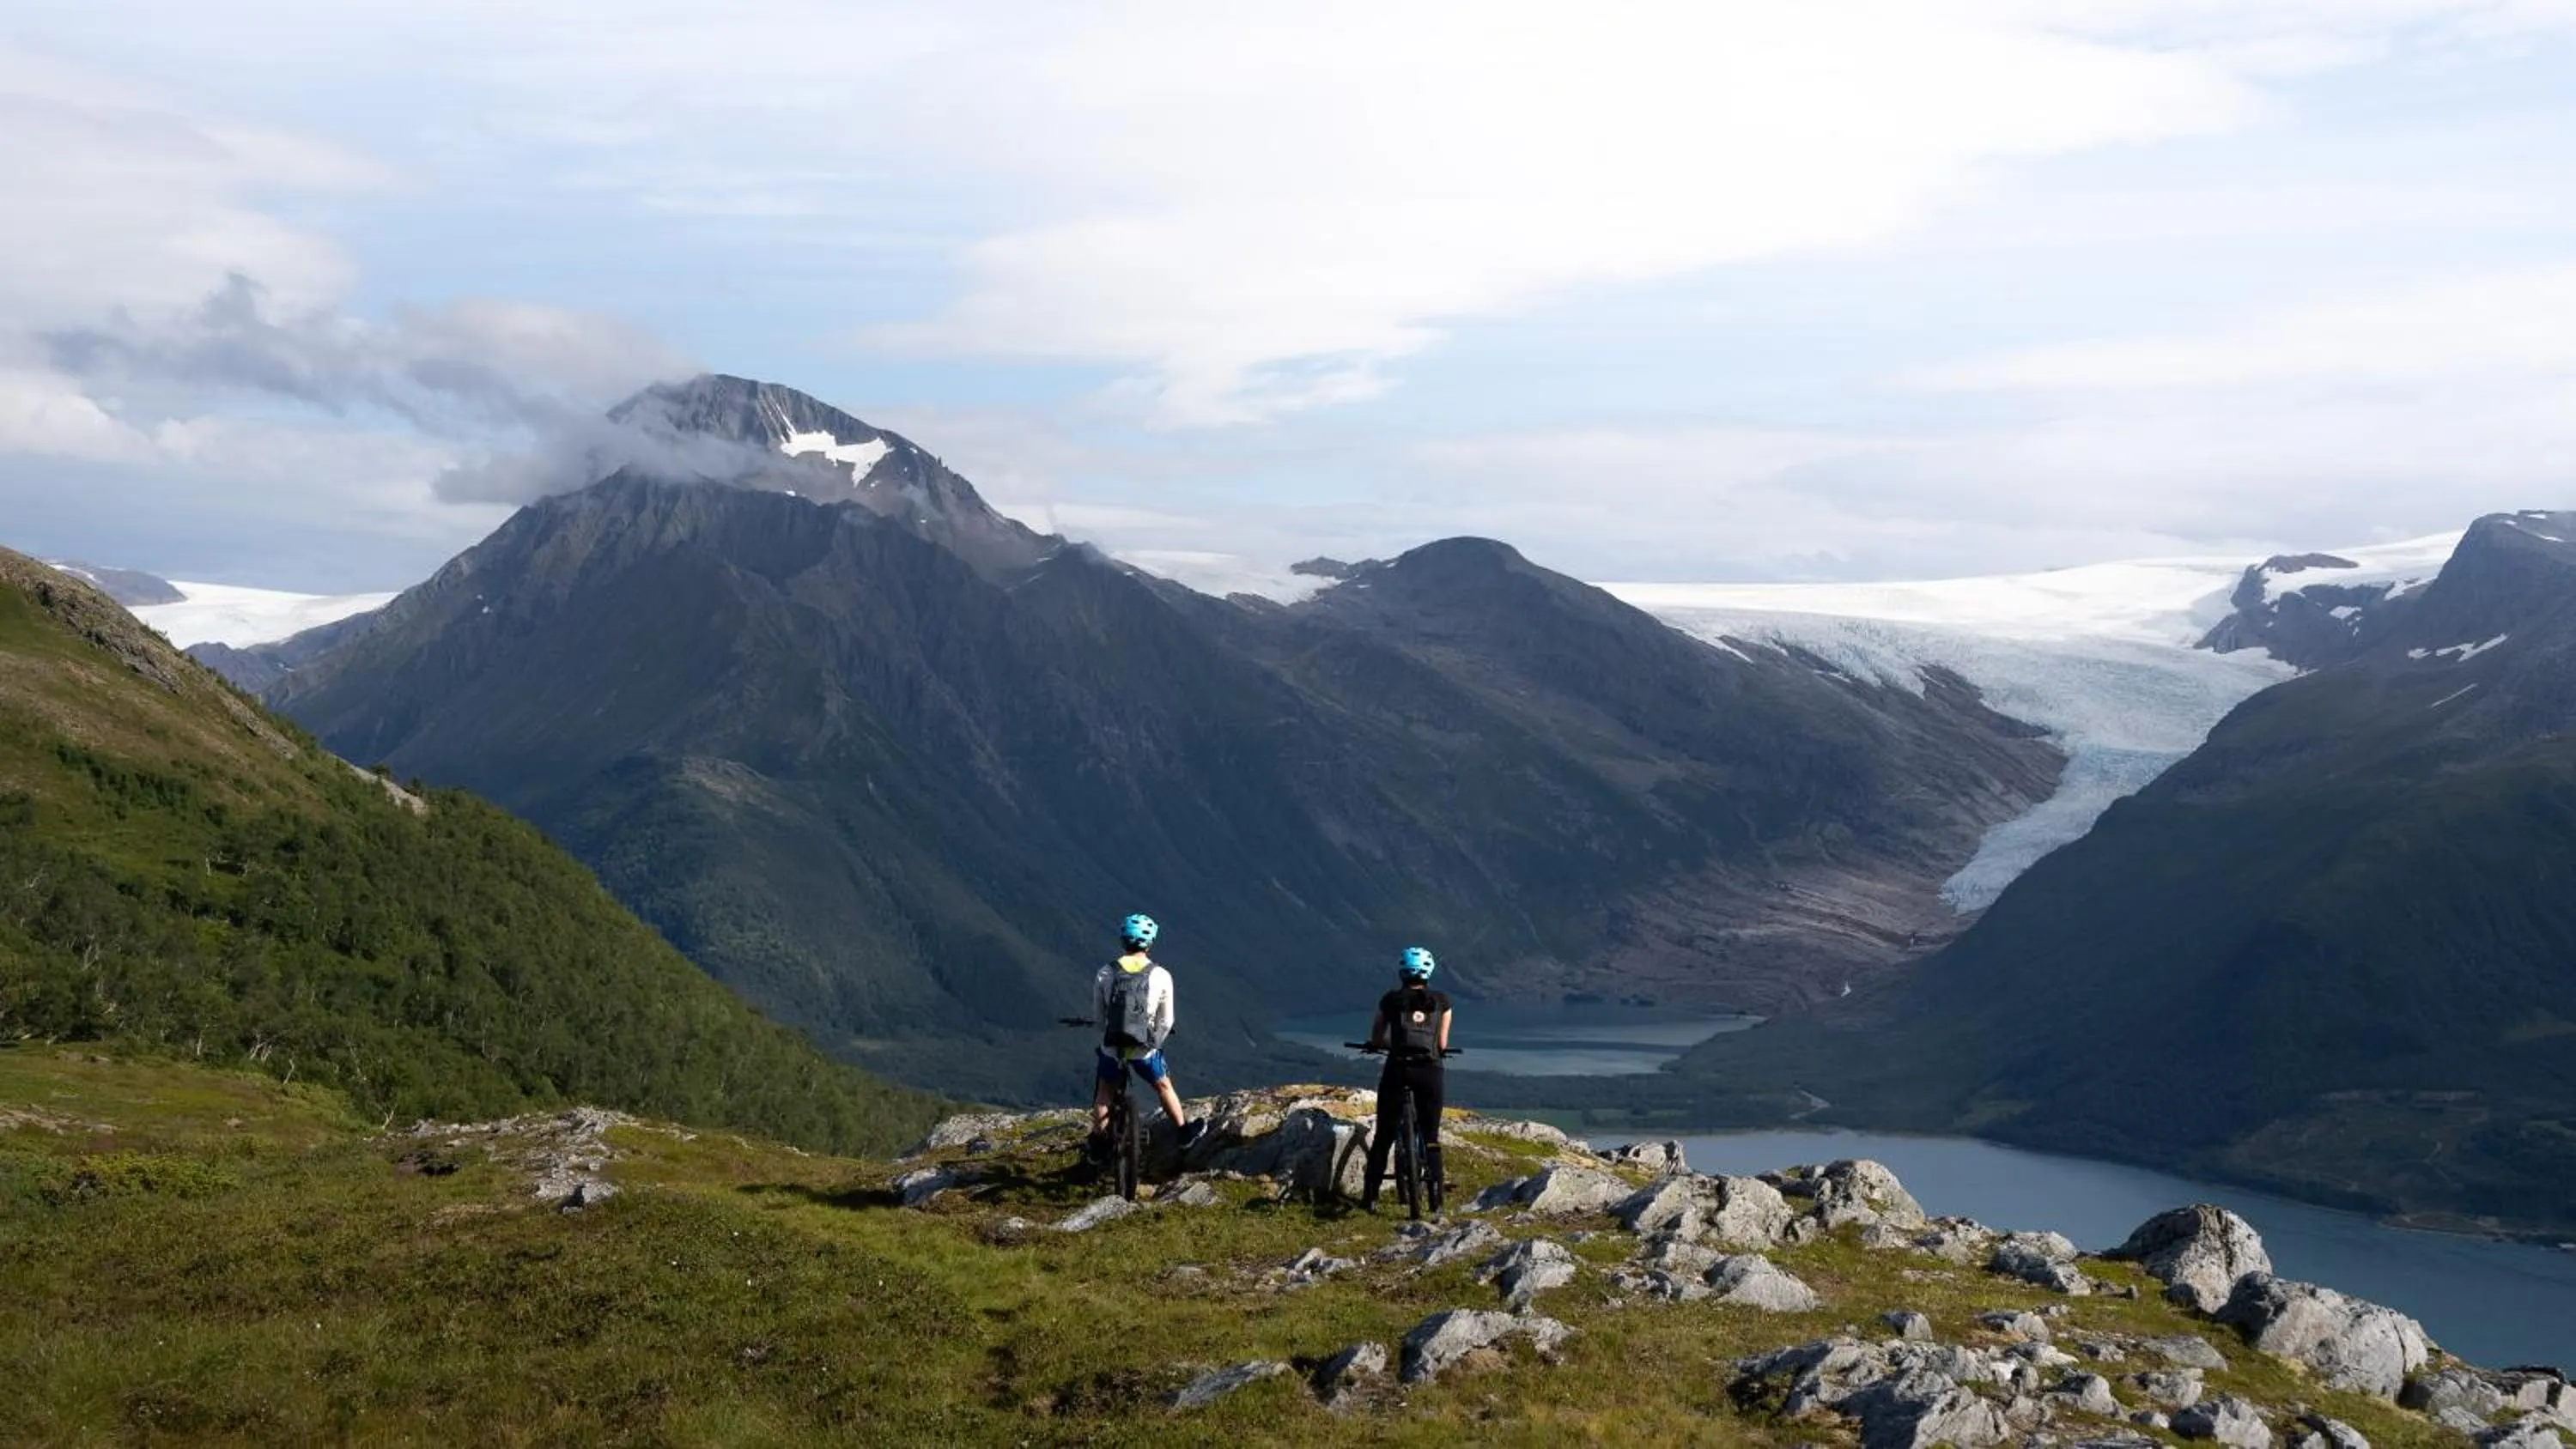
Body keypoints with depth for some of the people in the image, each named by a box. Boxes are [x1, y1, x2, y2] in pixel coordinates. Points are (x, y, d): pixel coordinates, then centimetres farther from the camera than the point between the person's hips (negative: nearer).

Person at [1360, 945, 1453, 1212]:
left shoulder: (1390, 1000, 7)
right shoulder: (1441, 1002, 9)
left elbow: (1375, 1039, 11)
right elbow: (1442, 1044, 9)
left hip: (1397, 1069, -1)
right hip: (1430, 1071, 1)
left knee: (1383, 1136, 10)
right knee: (1431, 1138, 12)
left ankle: (1370, 1197, 8)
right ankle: (1436, 1200, 7)